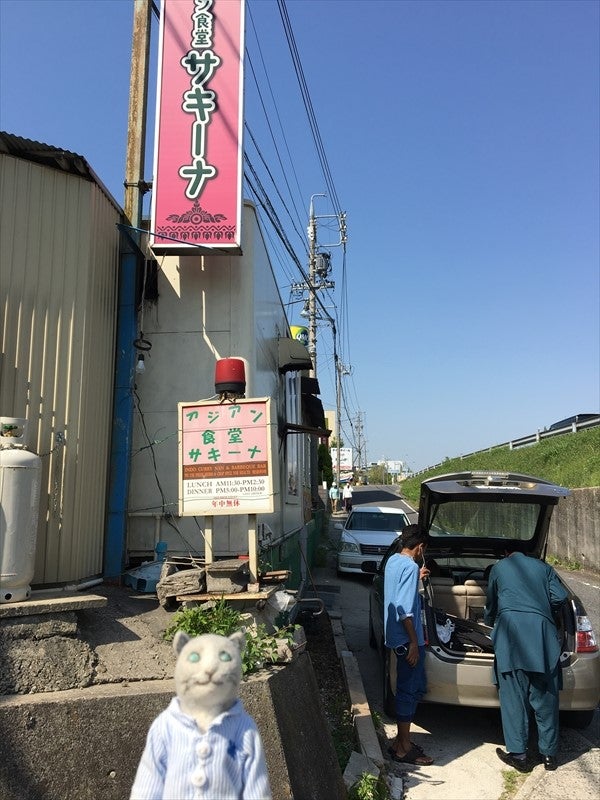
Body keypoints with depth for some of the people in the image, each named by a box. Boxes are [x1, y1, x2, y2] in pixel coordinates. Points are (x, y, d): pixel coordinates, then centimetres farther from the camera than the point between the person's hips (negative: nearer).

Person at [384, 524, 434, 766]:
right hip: (407, 639, -10)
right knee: (410, 690, 1)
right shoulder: (410, 566, -20)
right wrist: (414, 642, -20)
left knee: (413, 687, 17)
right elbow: (404, 609, -24)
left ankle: (402, 741, 25)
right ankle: (403, 748, 12)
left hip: (397, 636, 10)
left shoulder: (393, 561, 9)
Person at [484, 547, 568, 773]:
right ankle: (549, 754, 17)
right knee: (545, 696, 10)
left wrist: (489, 623, 49)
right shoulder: (543, 567, 22)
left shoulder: (498, 568, 20)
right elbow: (559, 597, 9)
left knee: (513, 695, 2)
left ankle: (518, 754, 4)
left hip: (510, 628, -2)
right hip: (542, 628, 2)